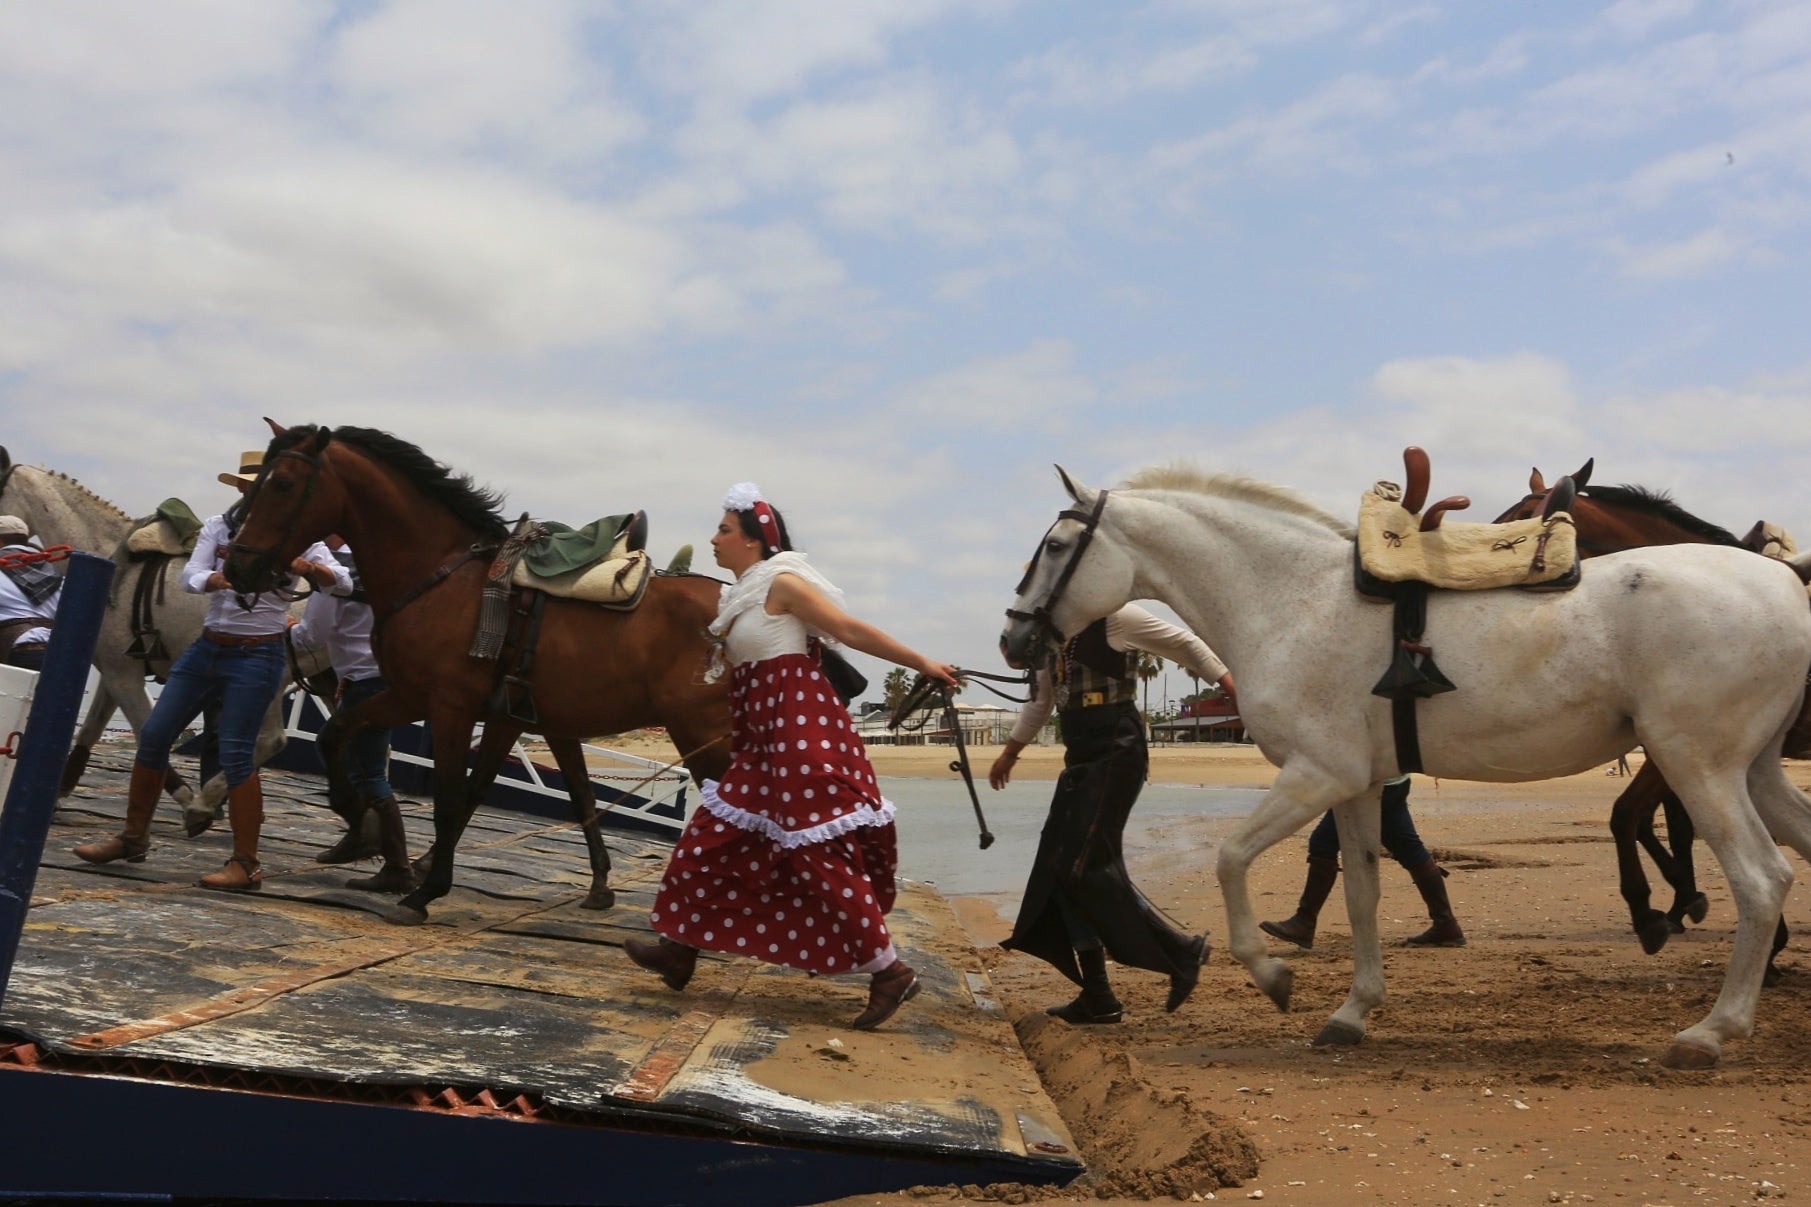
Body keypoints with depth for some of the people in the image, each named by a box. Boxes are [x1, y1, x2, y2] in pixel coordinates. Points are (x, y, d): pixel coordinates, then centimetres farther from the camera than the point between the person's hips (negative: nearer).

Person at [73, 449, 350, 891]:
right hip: (207, 648, 5)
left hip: (256, 656, -5)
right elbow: (190, 576, -8)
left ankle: (246, 865, -3)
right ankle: (133, 837, 23)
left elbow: (343, 583, -15)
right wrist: (217, 580, -32)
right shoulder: (218, 527, 5)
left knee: (235, 754, -10)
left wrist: (309, 568, -36)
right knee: (154, 735, 6)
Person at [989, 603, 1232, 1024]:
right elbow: (1041, 699, 27)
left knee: (1086, 864, -14)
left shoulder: (1113, 616, -9)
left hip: (1115, 753, -9)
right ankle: (1097, 998, 14)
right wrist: (1010, 752, 31)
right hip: (1081, 758, 9)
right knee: (1059, 870, 5)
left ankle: (1180, 949, 2)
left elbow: (1185, 643, -3)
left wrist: (1234, 687, -8)